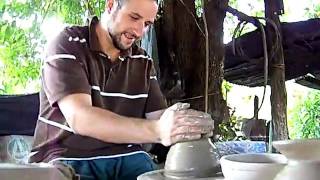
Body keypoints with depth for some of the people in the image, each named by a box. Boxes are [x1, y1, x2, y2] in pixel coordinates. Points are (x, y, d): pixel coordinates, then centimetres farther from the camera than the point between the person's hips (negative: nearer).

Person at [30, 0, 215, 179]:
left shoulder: (143, 62, 8)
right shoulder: (69, 44, -9)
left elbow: (158, 117, 2)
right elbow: (79, 118, -23)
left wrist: (188, 124, -22)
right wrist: (157, 130, -34)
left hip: (124, 156, 5)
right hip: (67, 156, -4)